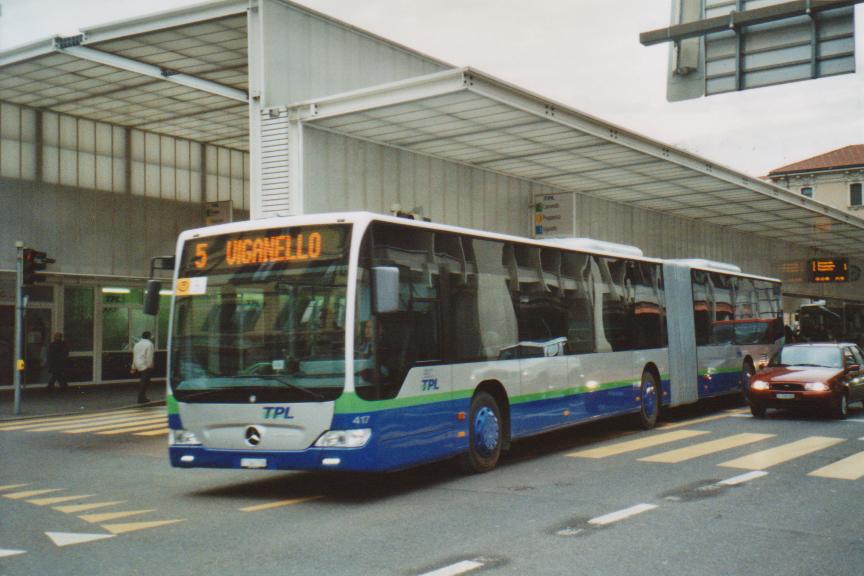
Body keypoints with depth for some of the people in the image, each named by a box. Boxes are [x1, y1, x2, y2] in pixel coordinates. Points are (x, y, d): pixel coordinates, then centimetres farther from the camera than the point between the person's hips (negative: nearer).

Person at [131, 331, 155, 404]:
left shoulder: (137, 344, 15)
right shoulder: (149, 344, -8)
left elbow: (134, 356, 17)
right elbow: (149, 356, -15)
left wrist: (133, 368, 20)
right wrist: (150, 366, -13)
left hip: (138, 366, 8)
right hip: (145, 366, -8)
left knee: (143, 382, 17)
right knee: (145, 382, -4)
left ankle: (142, 397, 20)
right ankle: (141, 399, -6)